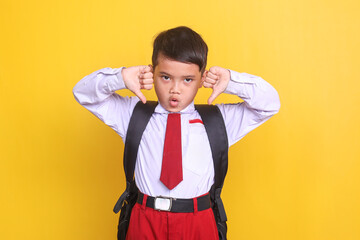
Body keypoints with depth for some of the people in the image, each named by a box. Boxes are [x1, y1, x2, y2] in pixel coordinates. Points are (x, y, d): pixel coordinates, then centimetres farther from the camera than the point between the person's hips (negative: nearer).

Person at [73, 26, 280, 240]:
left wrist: (230, 82, -9)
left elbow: (270, 103, 3)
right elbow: (83, 92, 6)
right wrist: (121, 78, -11)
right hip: (145, 222, 1)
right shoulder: (134, 114, 3)